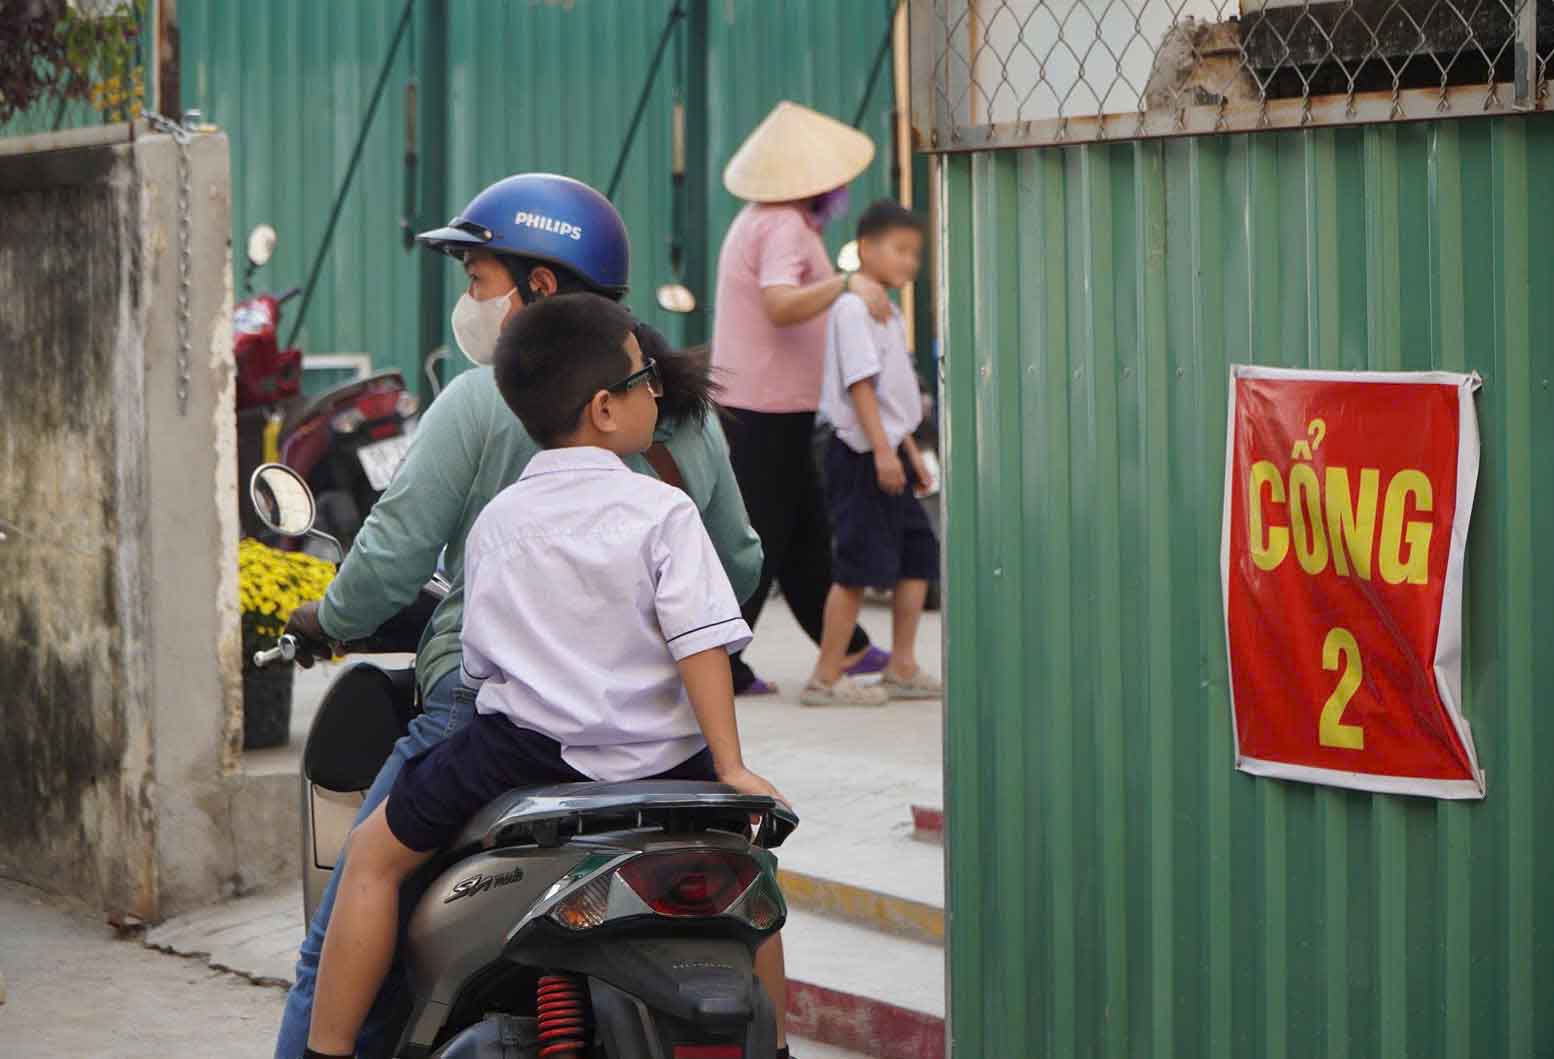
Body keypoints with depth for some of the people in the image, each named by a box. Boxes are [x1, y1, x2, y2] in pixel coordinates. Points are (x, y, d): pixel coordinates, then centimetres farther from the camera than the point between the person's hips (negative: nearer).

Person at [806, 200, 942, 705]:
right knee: (858, 566, -9)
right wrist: (883, 450, -25)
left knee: (918, 555, 10)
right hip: (861, 455, -10)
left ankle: (902, 669, 16)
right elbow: (860, 383, -20)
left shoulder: (887, 312, 18)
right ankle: (826, 678, -4)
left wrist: (910, 451, 24)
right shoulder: (853, 307, -13)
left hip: (888, 453, 10)